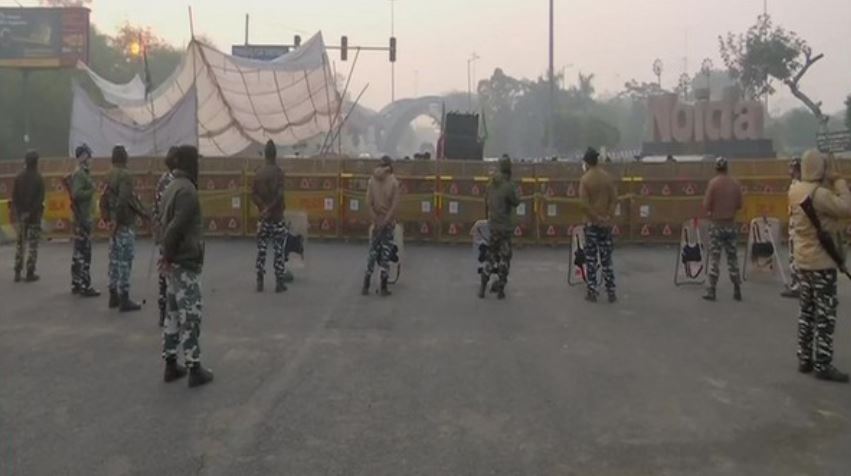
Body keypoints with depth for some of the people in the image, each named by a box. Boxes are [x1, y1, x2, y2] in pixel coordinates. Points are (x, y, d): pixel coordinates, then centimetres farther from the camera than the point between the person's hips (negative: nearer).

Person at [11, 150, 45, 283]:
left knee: (20, 244, 13)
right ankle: (30, 273, 1)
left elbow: (14, 197, 2)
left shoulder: (19, 178, 3)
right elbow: (40, 199, -16)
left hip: (21, 216, 4)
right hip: (34, 216, -4)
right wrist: (31, 213, -11)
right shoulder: (38, 179, -11)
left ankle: (17, 272, 14)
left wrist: (18, 213, 3)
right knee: (33, 244, 1)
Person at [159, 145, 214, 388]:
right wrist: (168, 255, -12)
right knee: (190, 315, -3)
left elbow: (164, 222, 14)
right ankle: (194, 368, 2)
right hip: (186, 262, -9)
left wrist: (167, 253, 8)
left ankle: (171, 364, 20)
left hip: (174, 261, 9)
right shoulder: (187, 190, -18)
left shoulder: (173, 186, 13)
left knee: (174, 312, 14)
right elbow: (176, 227, -24)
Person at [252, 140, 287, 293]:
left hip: (263, 217, 4)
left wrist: (264, 208, -5)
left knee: (261, 249, 8)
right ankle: (279, 282, 1)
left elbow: (253, 194, 0)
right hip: (277, 216, -4)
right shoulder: (278, 172, -9)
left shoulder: (258, 173, 6)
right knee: (279, 250, 1)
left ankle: (260, 282, 8)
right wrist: (269, 208, -15)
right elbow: (279, 194, -20)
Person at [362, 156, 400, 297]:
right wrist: (385, 222, -9)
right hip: (388, 223, -2)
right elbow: (395, 205, -13)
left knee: (373, 253, 8)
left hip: (377, 222, 2)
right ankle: (384, 288, 5)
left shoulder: (372, 180, 0)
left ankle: (366, 286, 8)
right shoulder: (394, 182, -7)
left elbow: (368, 203, -4)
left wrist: (376, 221, -4)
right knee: (385, 255, 2)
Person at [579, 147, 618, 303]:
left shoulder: (585, 179, -9)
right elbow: (614, 199, -2)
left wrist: (596, 218, -10)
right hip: (606, 223, 3)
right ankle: (611, 292, 8)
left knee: (591, 258, 4)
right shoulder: (607, 177, 3)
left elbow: (584, 203, -16)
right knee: (606, 258, 9)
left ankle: (592, 292, 4)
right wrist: (609, 217, -3)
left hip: (592, 223, -3)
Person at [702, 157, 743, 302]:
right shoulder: (735, 183, 1)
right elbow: (739, 205, 6)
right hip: (731, 224, 3)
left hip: (717, 224, -3)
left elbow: (706, 205, -11)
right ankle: (737, 290, 11)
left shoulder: (713, 183, -10)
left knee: (715, 258, 2)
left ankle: (711, 291, 1)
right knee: (733, 258, 10)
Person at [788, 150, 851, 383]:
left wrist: (831, 182, 1)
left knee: (807, 312, 14)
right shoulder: (819, 193, -20)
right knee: (825, 315, -2)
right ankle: (823, 365, 1)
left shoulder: (796, 190, 5)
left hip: (803, 261, 8)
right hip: (821, 262, -8)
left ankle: (804, 359, 19)